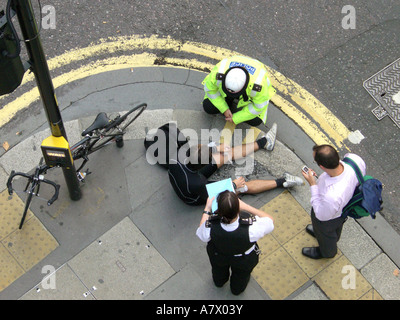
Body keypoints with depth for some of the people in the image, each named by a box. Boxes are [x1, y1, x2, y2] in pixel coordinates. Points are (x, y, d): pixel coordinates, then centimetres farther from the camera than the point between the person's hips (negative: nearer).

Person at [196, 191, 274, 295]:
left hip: (218, 258, 1)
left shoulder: (210, 227, -43)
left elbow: (200, 233, -14)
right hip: (244, 261, 0)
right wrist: (245, 206, -21)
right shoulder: (251, 228, -47)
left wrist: (207, 209, -7)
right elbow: (270, 220, -23)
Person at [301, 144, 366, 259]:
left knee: (325, 234, 33)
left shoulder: (332, 196, -52)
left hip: (328, 221, -5)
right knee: (336, 227, 40)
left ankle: (327, 252, 66)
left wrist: (312, 184, -32)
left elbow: (322, 216, -29)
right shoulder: (356, 159, -36)